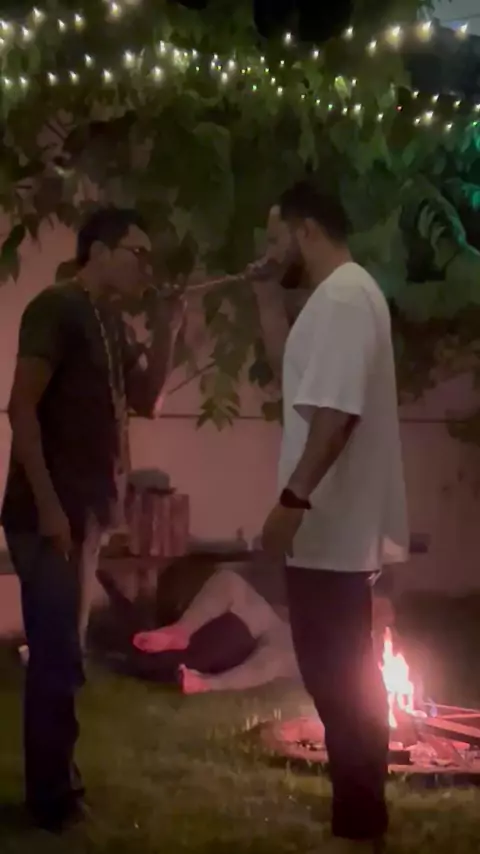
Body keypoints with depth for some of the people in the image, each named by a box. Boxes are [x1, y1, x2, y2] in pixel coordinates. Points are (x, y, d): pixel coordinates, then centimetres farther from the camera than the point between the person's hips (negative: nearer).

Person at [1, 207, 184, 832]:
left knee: (61, 655, 15)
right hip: (52, 513, -9)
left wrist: (165, 333, 8)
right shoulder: (56, 308, -10)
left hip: (87, 511, 9)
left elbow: (145, 403, 22)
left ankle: (58, 786, 24)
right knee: (58, 657, -3)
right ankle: (53, 798, 8)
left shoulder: (113, 323, 15)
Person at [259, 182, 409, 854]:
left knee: (336, 677, -3)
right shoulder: (343, 294, 17)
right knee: (346, 675, 16)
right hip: (338, 525, 11)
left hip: (329, 527, -11)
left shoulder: (342, 296, -16)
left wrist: (292, 499, -27)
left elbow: (336, 409, -26)